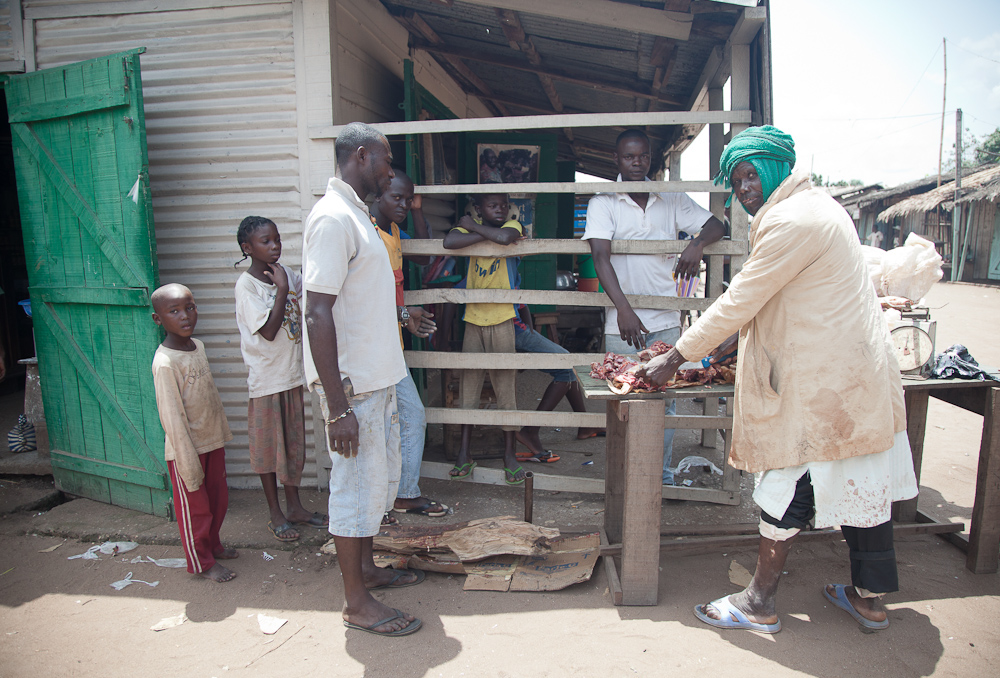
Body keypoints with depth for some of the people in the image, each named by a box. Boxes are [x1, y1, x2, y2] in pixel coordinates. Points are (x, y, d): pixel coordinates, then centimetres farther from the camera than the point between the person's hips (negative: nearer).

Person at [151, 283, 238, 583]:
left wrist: (223, 432, 16)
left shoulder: (198, 346, 2)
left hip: (213, 441, 7)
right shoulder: (165, 362, -23)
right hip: (186, 447, -7)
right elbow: (172, 417, -21)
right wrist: (189, 463, -19)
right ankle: (202, 562, 27)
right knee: (194, 507, 9)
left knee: (219, 499, 20)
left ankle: (213, 544, 41)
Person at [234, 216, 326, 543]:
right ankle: (276, 514, 23)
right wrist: (281, 289, -20)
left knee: (294, 441, 15)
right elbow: (269, 331, -21)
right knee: (268, 445, 8)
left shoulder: (287, 274, 3)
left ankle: (294, 506, 30)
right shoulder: (247, 285, -14)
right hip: (266, 378, -6)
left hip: (292, 372, 6)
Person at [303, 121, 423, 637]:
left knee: (380, 478, 20)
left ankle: (366, 568, 38)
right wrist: (338, 407, -26)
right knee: (357, 486, 2)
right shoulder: (333, 218, -18)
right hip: (352, 385, -10)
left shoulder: (356, 214, 14)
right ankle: (356, 602, 19)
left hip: (377, 378, 10)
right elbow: (317, 315, -24)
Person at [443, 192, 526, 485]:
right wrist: (485, 235, -17)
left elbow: (505, 237, -28)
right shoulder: (470, 226, 4)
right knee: (469, 384, 6)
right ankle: (464, 453, 17)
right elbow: (449, 242, -19)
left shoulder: (512, 226, -2)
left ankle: (509, 455, 15)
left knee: (505, 384, 2)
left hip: (502, 319, -3)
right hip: (473, 318, 3)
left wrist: (473, 226, -12)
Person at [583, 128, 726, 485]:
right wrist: (623, 308, -26)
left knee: (664, 402, 7)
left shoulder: (672, 200, 9)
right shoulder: (603, 203, 0)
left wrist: (696, 244, -16)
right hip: (622, 322, -2)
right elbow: (600, 257, -12)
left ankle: (662, 477, 21)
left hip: (666, 322, 3)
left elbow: (716, 225, 10)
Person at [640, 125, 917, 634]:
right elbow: (765, 303, 21)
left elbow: (739, 302, -19)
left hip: (820, 382, -10)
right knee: (861, 484, 16)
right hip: (858, 374, 10)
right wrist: (732, 342, 22)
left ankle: (759, 606, 13)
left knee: (787, 491, -1)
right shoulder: (817, 206, 15)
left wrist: (675, 357, -12)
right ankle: (870, 598, 31)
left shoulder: (792, 221, -18)